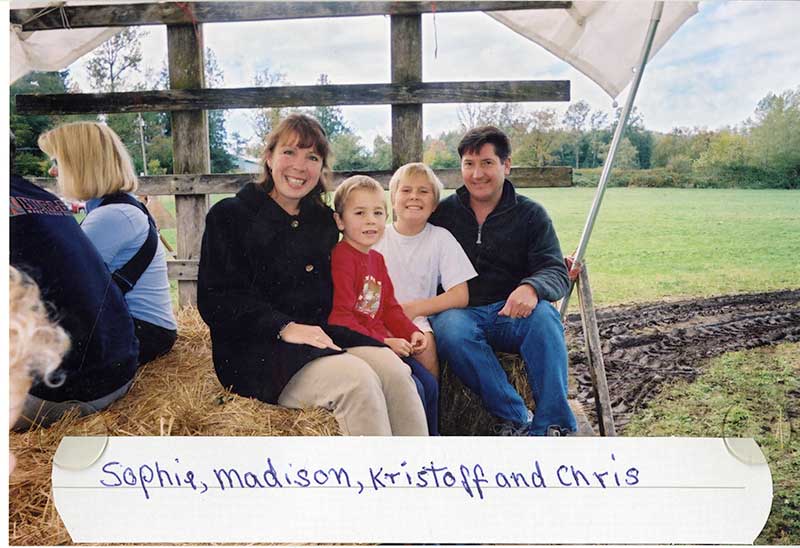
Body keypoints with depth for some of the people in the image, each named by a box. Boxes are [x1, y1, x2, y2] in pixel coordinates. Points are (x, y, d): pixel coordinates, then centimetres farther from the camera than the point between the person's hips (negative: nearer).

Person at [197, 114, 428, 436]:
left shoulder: (323, 221, 20)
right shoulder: (230, 216, 5)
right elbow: (215, 300, -5)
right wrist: (284, 328, -18)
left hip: (320, 338, 5)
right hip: (256, 350, -4)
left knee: (393, 369, -25)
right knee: (356, 378, -31)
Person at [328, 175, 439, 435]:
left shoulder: (377, 259, 14)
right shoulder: (341, 258, -15)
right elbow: (339, 317, -21)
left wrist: (412, 332, 1)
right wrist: (383, 342, -21)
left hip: (384, 344, 9)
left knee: (429, 383, 5)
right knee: (412, 388, -16)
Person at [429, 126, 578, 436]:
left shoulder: (530, 215, 7)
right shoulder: (443, 214, 11)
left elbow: (556, 272, -4)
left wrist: (531, 287, -28)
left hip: (512, 315, 0)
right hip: (459, 312, 0)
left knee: (543, 314, -33)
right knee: (450, 329, -34)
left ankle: (552, 426, -26)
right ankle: (517, 418, -25)